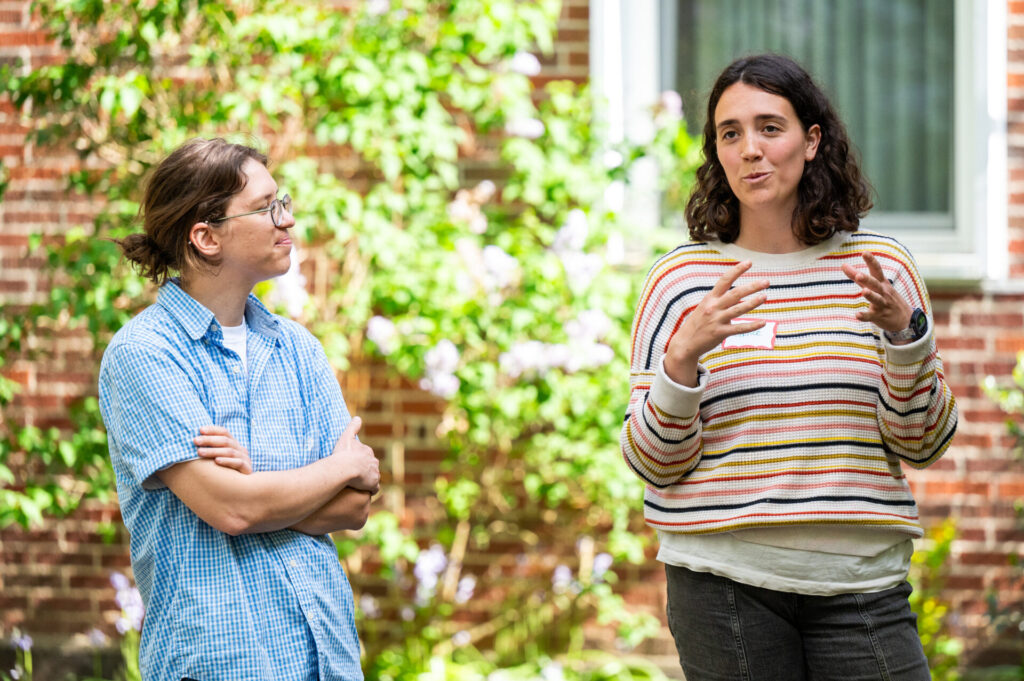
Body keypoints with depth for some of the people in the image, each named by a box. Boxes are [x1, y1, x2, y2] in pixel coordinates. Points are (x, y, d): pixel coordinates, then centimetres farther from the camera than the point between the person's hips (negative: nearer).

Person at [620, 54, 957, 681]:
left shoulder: (880, 266, 5)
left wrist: (906, 334, -11)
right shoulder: (681, 280, 2)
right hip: (726, 580, -1)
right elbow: (652, 461, -1)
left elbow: (923, 444, 4)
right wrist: (684, 356, -17)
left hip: (858, 579, 1)